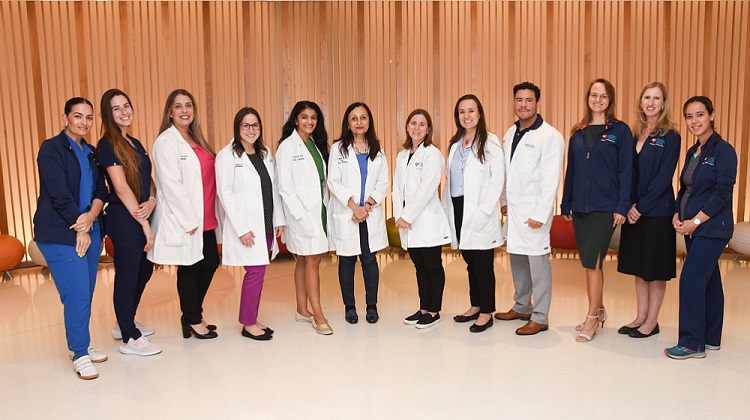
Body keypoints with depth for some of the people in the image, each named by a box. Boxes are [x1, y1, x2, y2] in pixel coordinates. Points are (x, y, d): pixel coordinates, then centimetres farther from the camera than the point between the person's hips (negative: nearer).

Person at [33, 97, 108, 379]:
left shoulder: (91, 153, 15)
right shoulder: (51, 148, -5)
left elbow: (101, 190, 9)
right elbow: (59, 194, -11)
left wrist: (91, 216, -11)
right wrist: (79, 229, -12)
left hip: (90, 230, 6)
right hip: (61, 234, -6)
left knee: (86, 294, 10)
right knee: (77, 295, -7)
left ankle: (81, 344, 25)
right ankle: (80, 354, 6)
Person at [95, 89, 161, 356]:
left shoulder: (135, 144, 15)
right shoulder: (107, 145, -9)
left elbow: (149, 179, 14)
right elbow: (121, 187, -15)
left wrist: (152, 201, -8)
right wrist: (144, 223, -16)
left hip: (140, 216, 8)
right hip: (123, 218, -8)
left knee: (144, 271, 17)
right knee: (127, 276, 1)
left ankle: (126, 324, 36)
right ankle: (130, 338, 14)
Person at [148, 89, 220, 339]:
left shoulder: (195, 141, 14)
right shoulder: (166, 142, -10)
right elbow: (171, 185, -17)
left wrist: (212, 215, 11)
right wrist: (189, 220, -17)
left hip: (205, 220, 8)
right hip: (184, 221, -8)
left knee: (210, 264, 15)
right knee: (189, 270, 4)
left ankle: (193, 315, 31)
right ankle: (193, 321, 21)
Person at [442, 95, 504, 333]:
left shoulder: (490, 143, -6)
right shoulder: (455, 144, 15)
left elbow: (497, 180, -11)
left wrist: (483, 211, -17)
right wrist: (446, 207, 10)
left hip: (480, 214, -6)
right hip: (458, 210, 6)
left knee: (483, 264, 0)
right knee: (470, 263, 15)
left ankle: (486, 313, 12)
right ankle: (475, 306, 27)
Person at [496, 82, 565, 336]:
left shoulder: (550, 136, -11)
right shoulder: (510, 134, 12)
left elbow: (551, 179, -16)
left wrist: (540, 215, -19)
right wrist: (505, 200, 16)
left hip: (534, 210, -7)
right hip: (513, 208, 8)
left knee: (537, 260, -3)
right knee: (516, 257, 16)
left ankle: (540, 317, 9)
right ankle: (521, 307, 31)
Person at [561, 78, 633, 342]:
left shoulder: (620, 130, -1)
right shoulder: (578, 132, 11)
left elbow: (626, 170, -5)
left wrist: (622, 207, -11)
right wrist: (566, 204, 10)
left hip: (605, 207, -5)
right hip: (580, 207, 5)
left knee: (592, 261, -6)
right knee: (590, 261, 12)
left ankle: (592, 319, 7)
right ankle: (598, 310, 28)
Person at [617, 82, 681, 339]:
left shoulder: (670, 137, -7)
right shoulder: (634, 134, 9)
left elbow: (663, 178, -13)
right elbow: (628, 173, 7)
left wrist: (641, 207, -15)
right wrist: (629, 206, -3)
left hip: (657, 211, -6)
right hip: (633, 210, 6)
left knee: (655, 269, 4)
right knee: (638, 266, 12)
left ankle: (652, 321, 15)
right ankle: (641, 317, 24)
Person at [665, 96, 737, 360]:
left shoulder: (723, 150, -10)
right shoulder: (692, 152, 13)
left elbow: (723, 194, -16)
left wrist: (695, 221, -16)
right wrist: (677, 216, 1)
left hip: (712, 227, -8)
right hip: (691, 228, 8)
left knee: (690, 280, -11)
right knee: (708, 281, 14)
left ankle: (692, 344, -1)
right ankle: (710, 338, 24)